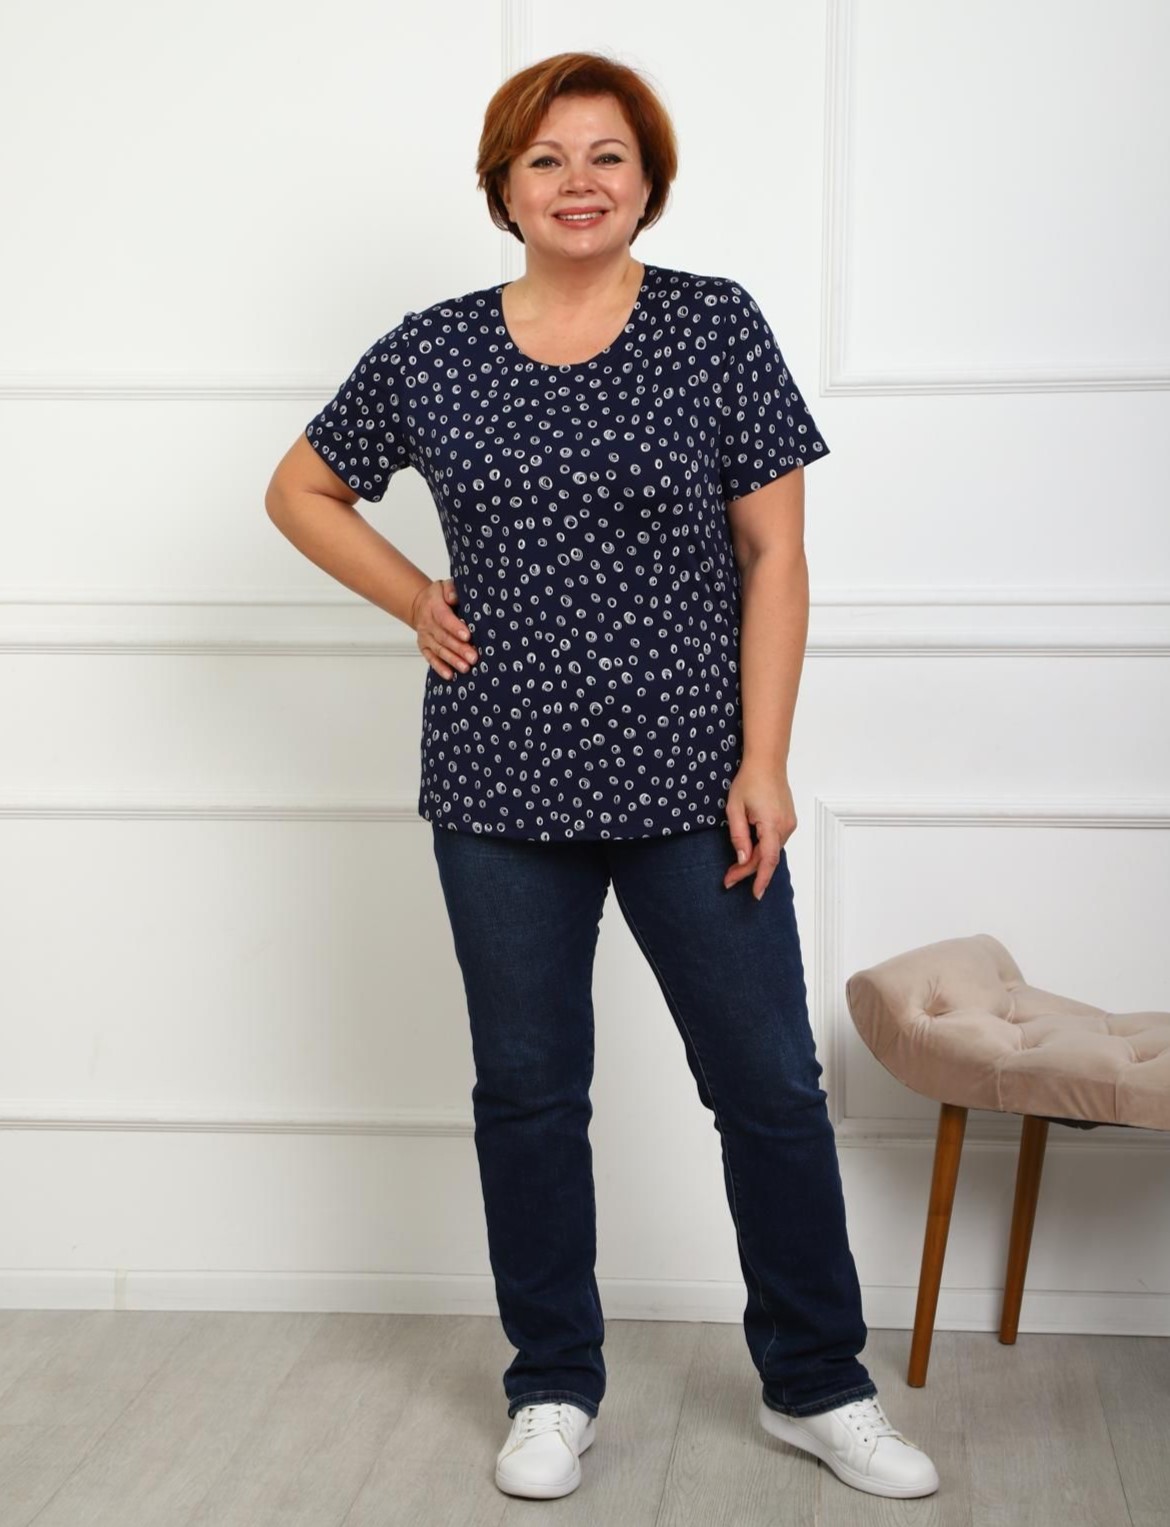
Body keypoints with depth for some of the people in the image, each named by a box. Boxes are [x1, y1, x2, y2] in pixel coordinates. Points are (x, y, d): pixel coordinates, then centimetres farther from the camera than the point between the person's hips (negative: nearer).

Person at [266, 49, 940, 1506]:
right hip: (503, 788, 2)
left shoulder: (717, 327, -2)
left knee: (771, 1084, 5)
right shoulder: (431, 352, 2)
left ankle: (817, 1386, 23)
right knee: (527, 1093, 11)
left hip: (692, 784, -1)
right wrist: (415, 598, 3)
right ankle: (554, 1389, 28)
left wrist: (763, 761, -8)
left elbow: (774, 553, -3)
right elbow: (301, 488, 17)